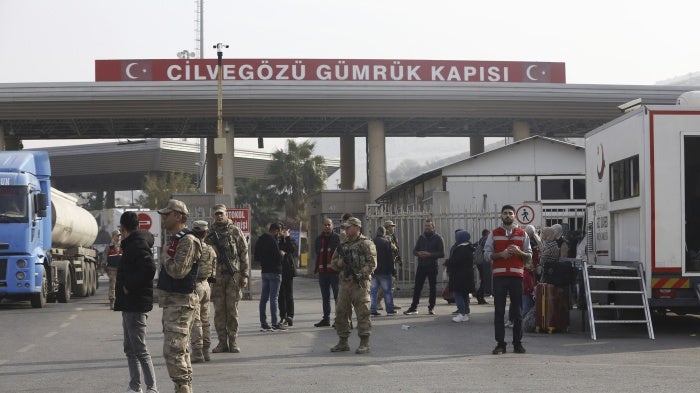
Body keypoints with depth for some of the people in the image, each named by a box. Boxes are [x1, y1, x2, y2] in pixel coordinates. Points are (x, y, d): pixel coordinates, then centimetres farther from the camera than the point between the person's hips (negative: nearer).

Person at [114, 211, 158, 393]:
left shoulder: (137, 244, -16)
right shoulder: (132, 244, 16)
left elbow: (149, 269, -30)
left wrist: (129, 287, -21)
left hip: (136, 304, -11)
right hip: (130, 304, 11)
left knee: (140, 349, -9)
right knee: (130, 349, 16)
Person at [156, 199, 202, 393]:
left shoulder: (187, 241, -15)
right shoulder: (174, 239, 17)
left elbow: (178, 270, -25)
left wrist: (166, 256, -10)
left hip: (180, 302, -10)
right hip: (171, 302, 10)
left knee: (173, 351, -14)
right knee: (181, 351, 14)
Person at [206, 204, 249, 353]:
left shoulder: (235, 231, 4)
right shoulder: (209, 233, 9)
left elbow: (244, 253, 3)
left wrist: (244, 274, -2)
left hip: (233, 275, -2)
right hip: (216, 276, 2)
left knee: (232, 310, -1)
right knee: (219, 310, 2)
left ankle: (233, 342, 4)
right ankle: (222, 342, 7)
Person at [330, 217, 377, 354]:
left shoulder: (366, 244, -3)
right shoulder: (343, 244, 18)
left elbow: (372, 263, -10)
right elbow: (333, 262, 21)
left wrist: (359, 274, -21)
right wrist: (339, 263, -2)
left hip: (359, 283, -7)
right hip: (345, 283, 7)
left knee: (363, 313, -6)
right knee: (341, 313, 7)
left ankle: (364, 343, -3)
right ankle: (343, 342, 16)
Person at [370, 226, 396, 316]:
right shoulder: (386, 242, -8)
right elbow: (390, 258, -10)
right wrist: (392, 269, -5)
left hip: (373, 271, 4)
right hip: (384, 271, -4)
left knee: (373, 291, 6)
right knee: (387, 290, 3)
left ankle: (372, 309, 1)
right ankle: (390, 309, 3)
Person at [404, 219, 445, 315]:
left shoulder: (438, 238, -2)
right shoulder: (421, 237, 11)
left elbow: (442, 254, -8)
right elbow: (414, 250, 13)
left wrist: (430, 254, -19)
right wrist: (419, 253, -10)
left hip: (432, 267, -3)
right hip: (421, 266, 3)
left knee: (432, 288, 4)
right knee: (417, 287, 2)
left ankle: (431, 308, 12)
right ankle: (414, 308, 6)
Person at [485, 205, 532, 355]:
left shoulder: (522, 234, 11)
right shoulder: (494, 234, 10)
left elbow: (529, 256, 10)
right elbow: (487, 253, 4)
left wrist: (519, 252, -10)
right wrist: (500, 254, -12)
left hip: (516, 275, 1)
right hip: (499, 276, 0)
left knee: (517, 311, 3)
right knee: (499, 311, -2)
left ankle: (517, 343, 9)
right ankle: (500, 344, 1)